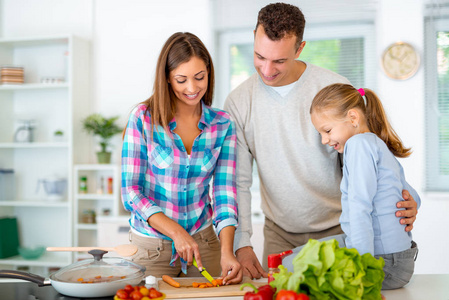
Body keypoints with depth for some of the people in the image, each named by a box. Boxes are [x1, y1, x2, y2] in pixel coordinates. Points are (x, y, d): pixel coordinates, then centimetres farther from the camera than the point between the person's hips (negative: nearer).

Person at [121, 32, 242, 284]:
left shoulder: (223, 125, -4)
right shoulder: (143, 118, -12)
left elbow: (225, 191, -8)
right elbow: (131, 192, -13)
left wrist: (226, 251, -21)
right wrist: (175, 232, -23)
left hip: (204, 240, 3)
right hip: (151, 244, -2)